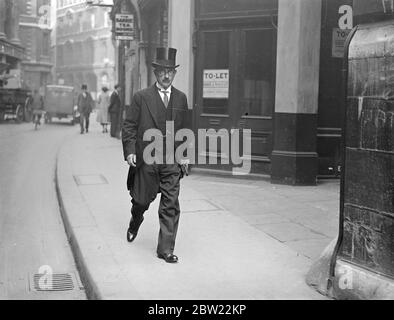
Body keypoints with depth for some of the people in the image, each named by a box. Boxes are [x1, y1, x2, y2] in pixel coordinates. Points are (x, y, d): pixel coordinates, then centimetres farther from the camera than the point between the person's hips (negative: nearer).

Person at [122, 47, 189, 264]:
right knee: (142, 199, 13)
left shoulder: (181, 99, 9)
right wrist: (129, 150, -12)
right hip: (145, 159, -2)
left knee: (171, 206, -2)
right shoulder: (141, 97, -1)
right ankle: (134, 224, 47)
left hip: (172, 161, 2)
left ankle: (166, 249, 7)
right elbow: (129, 126, -1)